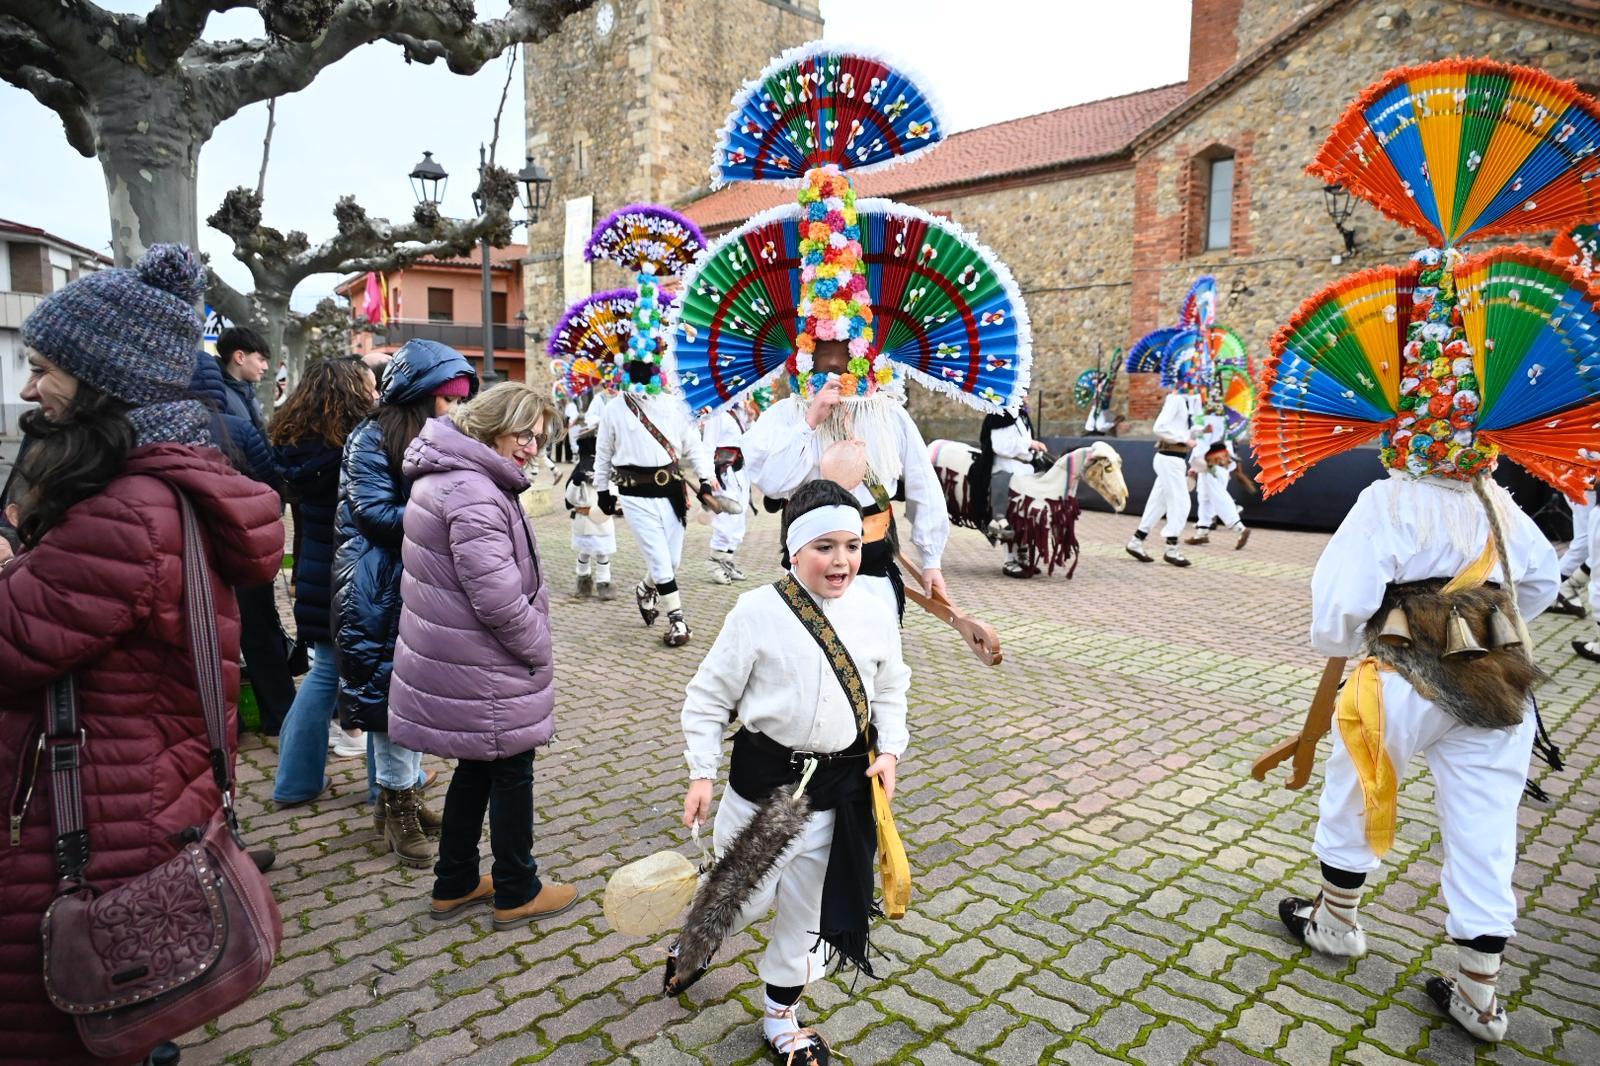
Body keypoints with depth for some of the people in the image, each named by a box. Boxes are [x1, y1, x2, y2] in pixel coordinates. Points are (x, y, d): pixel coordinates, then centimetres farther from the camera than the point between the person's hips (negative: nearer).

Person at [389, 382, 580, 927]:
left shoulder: (444, 476, 9)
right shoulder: (474, 495, -26)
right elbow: (499, 600, -27)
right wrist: (539, 652, -11)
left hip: (453, 659, 10)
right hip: (483, 671, -10)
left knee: (477, 767, 21)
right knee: (511, 771, 7)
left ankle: (455, 883, 36)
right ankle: (517, 893, 24)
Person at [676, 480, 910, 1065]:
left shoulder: (876, 614, -4)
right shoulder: (757, 611, -16)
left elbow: (890, 692, 10)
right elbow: (708, 697, -8)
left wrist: (890, 751, -3)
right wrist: (702, 774, -9)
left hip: (839, 786, 3)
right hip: (762, 777, -3)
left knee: (807, 908, 17)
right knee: (745, 893, 13)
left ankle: (780, 1017, 41)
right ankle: (693, 939, 49)